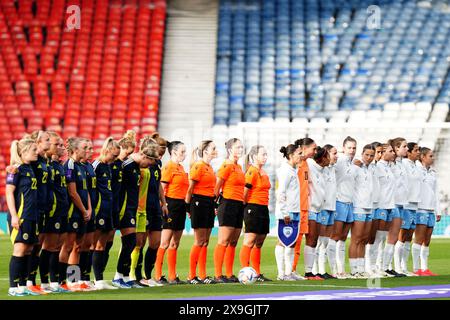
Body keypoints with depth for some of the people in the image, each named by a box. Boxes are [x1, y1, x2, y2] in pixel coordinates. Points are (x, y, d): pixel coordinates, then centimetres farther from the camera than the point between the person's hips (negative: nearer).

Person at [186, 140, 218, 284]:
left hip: (209, 204, 9)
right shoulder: (198, 166, -10)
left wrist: (214, 206, 17)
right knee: (199, 242, -8)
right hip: (199, 203, -9)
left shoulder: (209, 167, 16)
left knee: (205, 242, 8)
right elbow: (190, 188, -11)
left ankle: (202, 276, 10)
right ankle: (192, 276, -4)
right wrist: (188, 207, -12)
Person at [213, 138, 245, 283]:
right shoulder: (227, 166, -9)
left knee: (233, 242, 8)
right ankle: (218, 275, -9)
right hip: (228, 204, -9)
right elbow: (217, 188, -10)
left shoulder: (239, 167, 17)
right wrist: (216, 205, -7)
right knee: (223, 242, -9)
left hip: (239, 205, 9)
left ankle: (229, 274, 11)